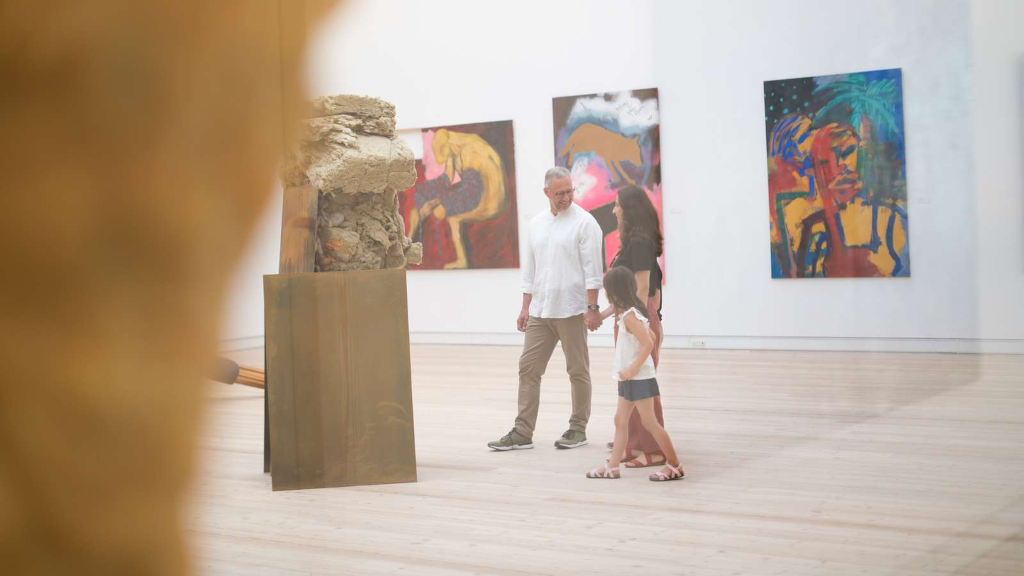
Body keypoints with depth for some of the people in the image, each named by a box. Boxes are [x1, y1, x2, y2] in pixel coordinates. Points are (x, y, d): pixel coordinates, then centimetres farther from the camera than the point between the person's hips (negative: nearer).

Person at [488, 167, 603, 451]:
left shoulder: (584, 222, -7)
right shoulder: (537, 223, 11)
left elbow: (592, 269, -11)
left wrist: (593, 308, -16)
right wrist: (525, 307, 12)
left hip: (571, 310, -6)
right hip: (540, 311, 6)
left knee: (578, 371, 5)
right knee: (528, 368, 3)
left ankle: (578, 429, 15)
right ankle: (523, 433, 6)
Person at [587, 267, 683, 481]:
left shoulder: (629, 316, -20)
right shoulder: (632, 313, 10)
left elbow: (648, 344, -27)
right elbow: (652, 336, 18)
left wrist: (633, 369, -24)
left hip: (639, 378, -10)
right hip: (630, 379, 10)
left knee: (649, 422, -4)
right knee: (620, 420, 10)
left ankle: (674, 465, 4)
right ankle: (612, 467, 12)